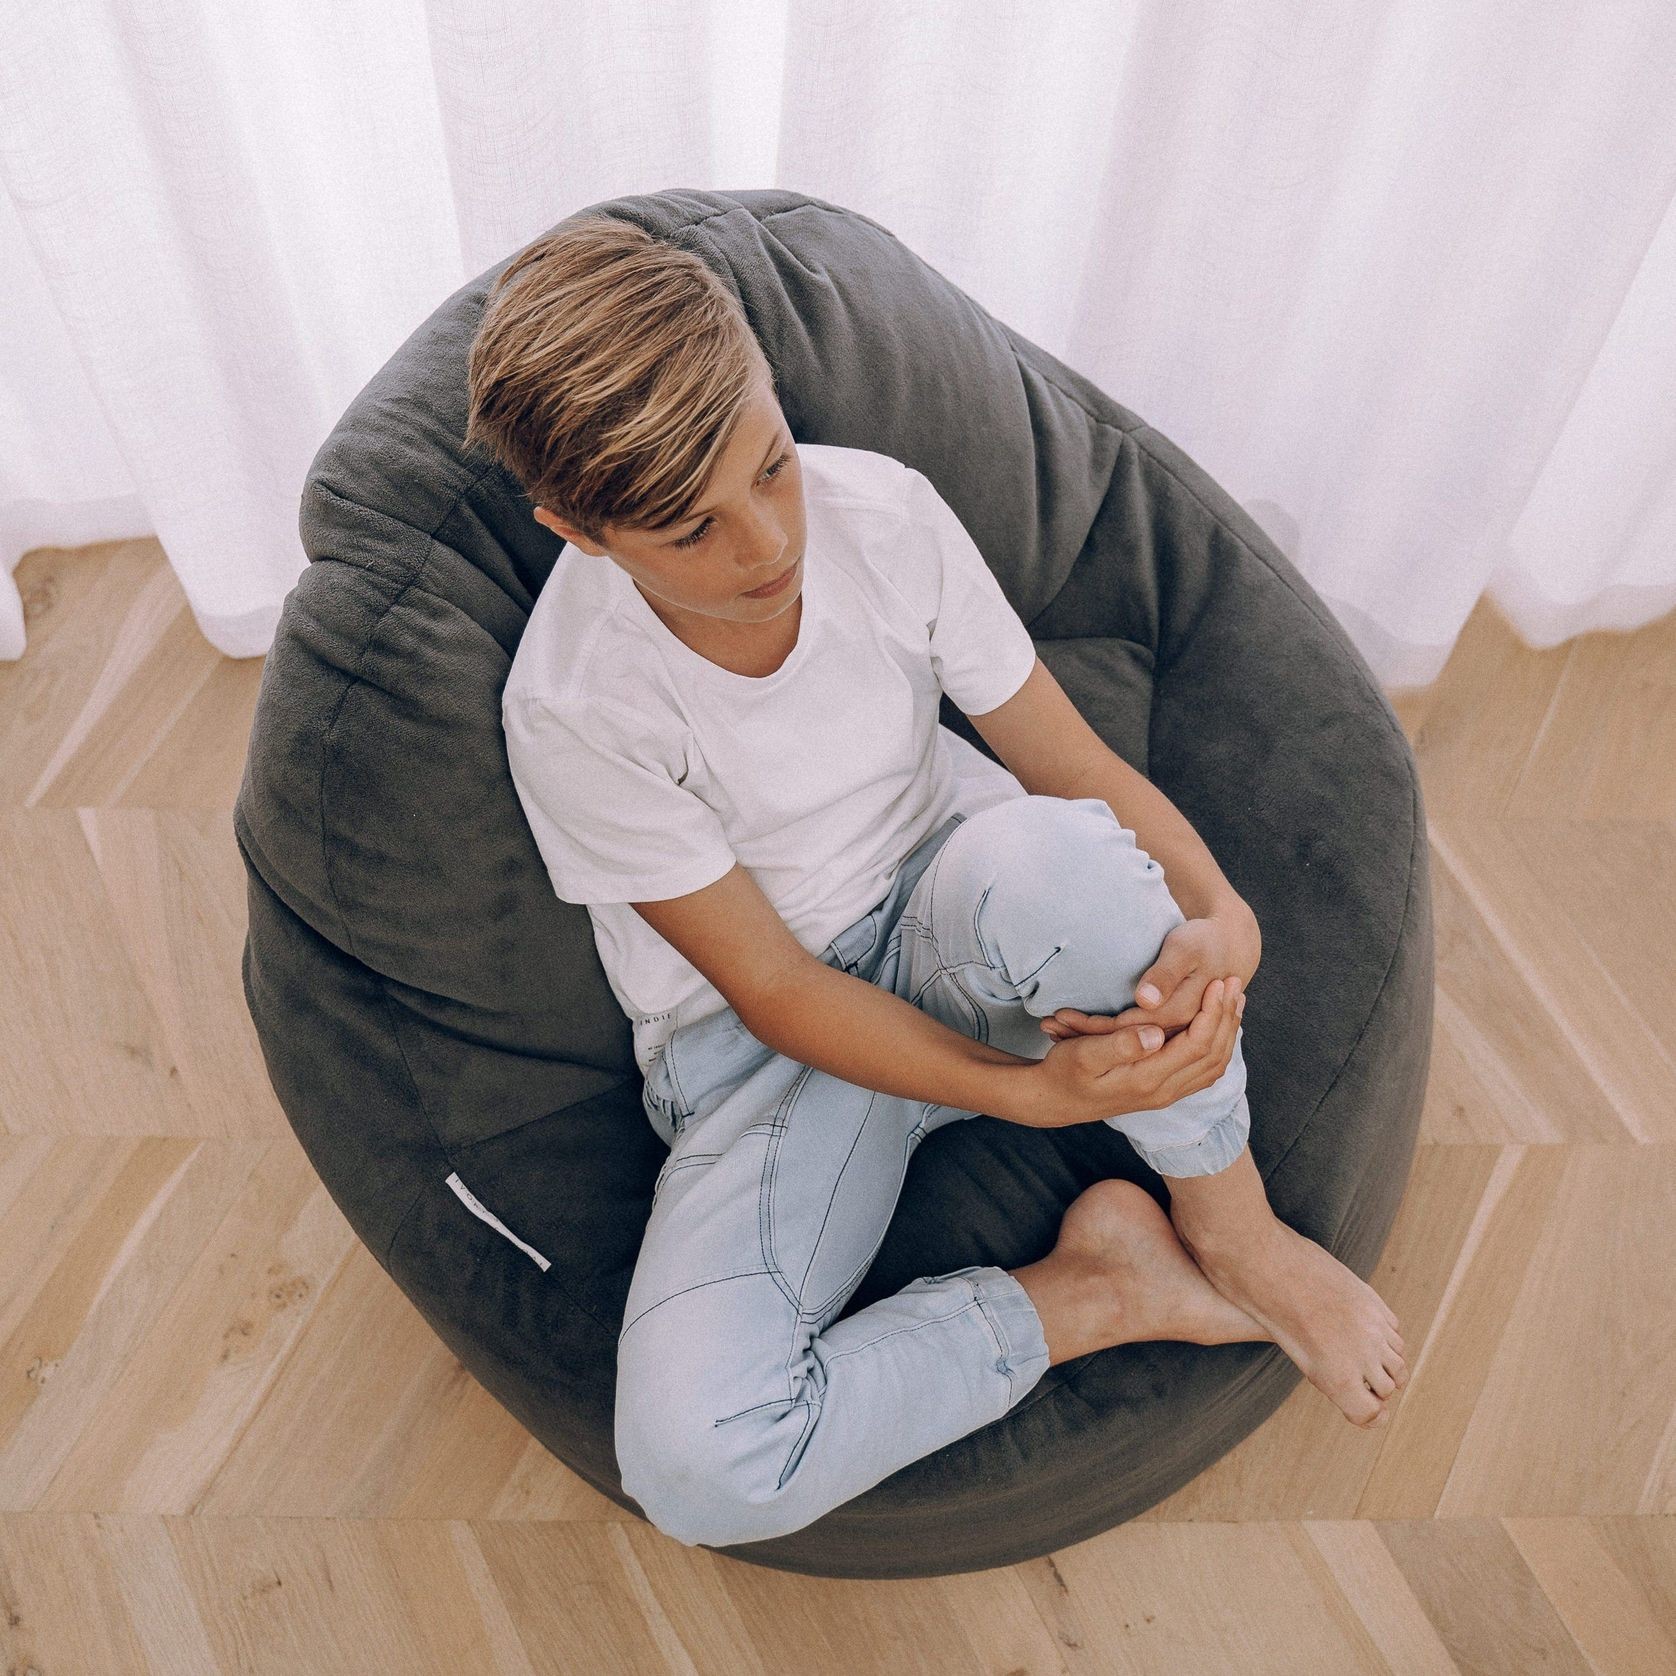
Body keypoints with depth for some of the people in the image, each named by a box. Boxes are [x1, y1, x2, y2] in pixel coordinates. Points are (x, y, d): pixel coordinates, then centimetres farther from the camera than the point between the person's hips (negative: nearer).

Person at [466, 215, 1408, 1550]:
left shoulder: (882, 510, -13)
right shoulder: (574, 709, -22)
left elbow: (1071, 760, -8)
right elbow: (773, 989, -17)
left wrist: (1221, 909, -28)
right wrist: (1035, 1093, -27)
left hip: (949, 914, 2)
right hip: (768, 1041, -1)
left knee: (1041, 859, -38)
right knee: (694, 1463, -24)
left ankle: (1231, 1230, -10)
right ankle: (1093, 1289, -5)